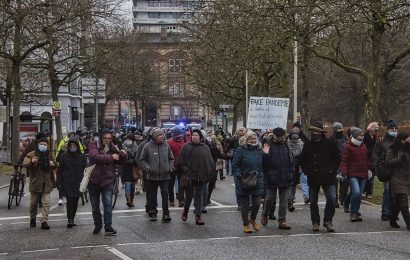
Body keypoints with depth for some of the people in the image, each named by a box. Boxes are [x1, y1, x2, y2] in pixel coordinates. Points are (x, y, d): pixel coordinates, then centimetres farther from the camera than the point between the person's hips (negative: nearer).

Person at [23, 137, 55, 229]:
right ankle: (32, 219, 29)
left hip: (46, 184, 2)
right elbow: (25, 164, -21)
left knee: (46, 203, -8)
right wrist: (31, 162, -42)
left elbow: (54, 167, 25)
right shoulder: (31, 155, -4)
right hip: (35, 183, -2)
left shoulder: (49, 155, 11)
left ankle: (44, 221, -8)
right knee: (33, 203, 10)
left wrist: (53, 164, 1)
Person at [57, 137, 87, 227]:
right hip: (67, 183, -2)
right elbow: (60, 170, 5)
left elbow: (85, 169, 7)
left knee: (75, 201, 5)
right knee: (69, 200, -13)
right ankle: (69, 220, -13)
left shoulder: (82, 157, 6)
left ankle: (72, 219, 16)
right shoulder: (64, 156, 4)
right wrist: (59, 183, 0)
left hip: (78, 183, 2)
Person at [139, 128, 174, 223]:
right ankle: (152, 213, 21)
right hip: (152, 176, -1)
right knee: (152, 196, 9)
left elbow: (171, 158, 17)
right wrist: (147, 168, -9)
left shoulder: (166, 145, 5)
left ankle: (165, 214, -2)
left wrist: (170, 168, 4)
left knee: (165, 195, -4)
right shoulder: (148, 146, -3)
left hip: (165, 176, 1)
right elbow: (142, 160, 4)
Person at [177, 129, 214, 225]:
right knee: (189, 195, 3)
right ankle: (185, 212, 28)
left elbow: (210, 162, 12)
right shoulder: (186, 147, 1)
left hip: (201, 176, 2)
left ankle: (198, 217, 7)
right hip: (189, 176, -2)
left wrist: (209, 172, 3)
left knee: (199, 196, 5)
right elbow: (180, 162, 1)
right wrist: (184, 169, -8)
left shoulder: (205, 148, 8)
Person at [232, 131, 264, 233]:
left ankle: (253, 219, 27)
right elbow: (235, 165, -6)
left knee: (257, 203, -1)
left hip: (258, 180, 3)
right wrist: (239, 175, -15)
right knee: (245, 204, 5)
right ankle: (245, 224, 18)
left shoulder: (259, 150, 9)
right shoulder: (241, 150, -4)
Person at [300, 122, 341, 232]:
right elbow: (302, 160, 15)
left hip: (328, 177, -2)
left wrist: (332, 170, -3)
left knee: (332, 198, -11)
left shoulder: (329, 144, 0)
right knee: (313, 201, 7)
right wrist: (307, 171, 2)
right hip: (313, 178, 2)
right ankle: (315, 222, 19)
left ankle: (328, 221, 4)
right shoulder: (308, 145, 5)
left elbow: (337, 158, 7)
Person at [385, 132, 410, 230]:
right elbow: (388, 162, -12)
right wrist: (400, 159, -21)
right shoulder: (392, 150, -4)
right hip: (397, 179, -6)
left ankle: (393, 221, 23)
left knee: (397, 202, 12)